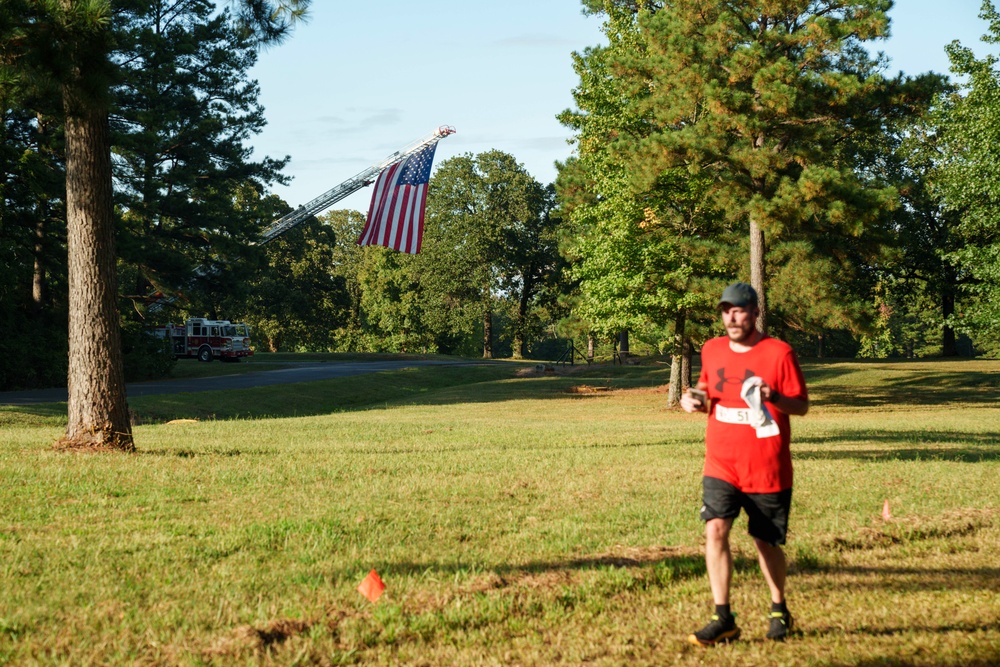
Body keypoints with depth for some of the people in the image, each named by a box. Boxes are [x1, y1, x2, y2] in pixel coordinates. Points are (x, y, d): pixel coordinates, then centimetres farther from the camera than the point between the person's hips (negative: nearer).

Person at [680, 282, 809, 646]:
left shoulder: (779, 353, -8)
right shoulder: (712, 350, 6)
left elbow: (802, 405, -6)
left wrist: (774, 397, -25)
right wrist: (695, 399, 0)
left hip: (767, 468, -3)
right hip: (721, 464, 3)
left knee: (766, 542, 8)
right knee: (715, 529, -15)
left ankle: (779, 610, 32)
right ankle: (723, 619, -11)